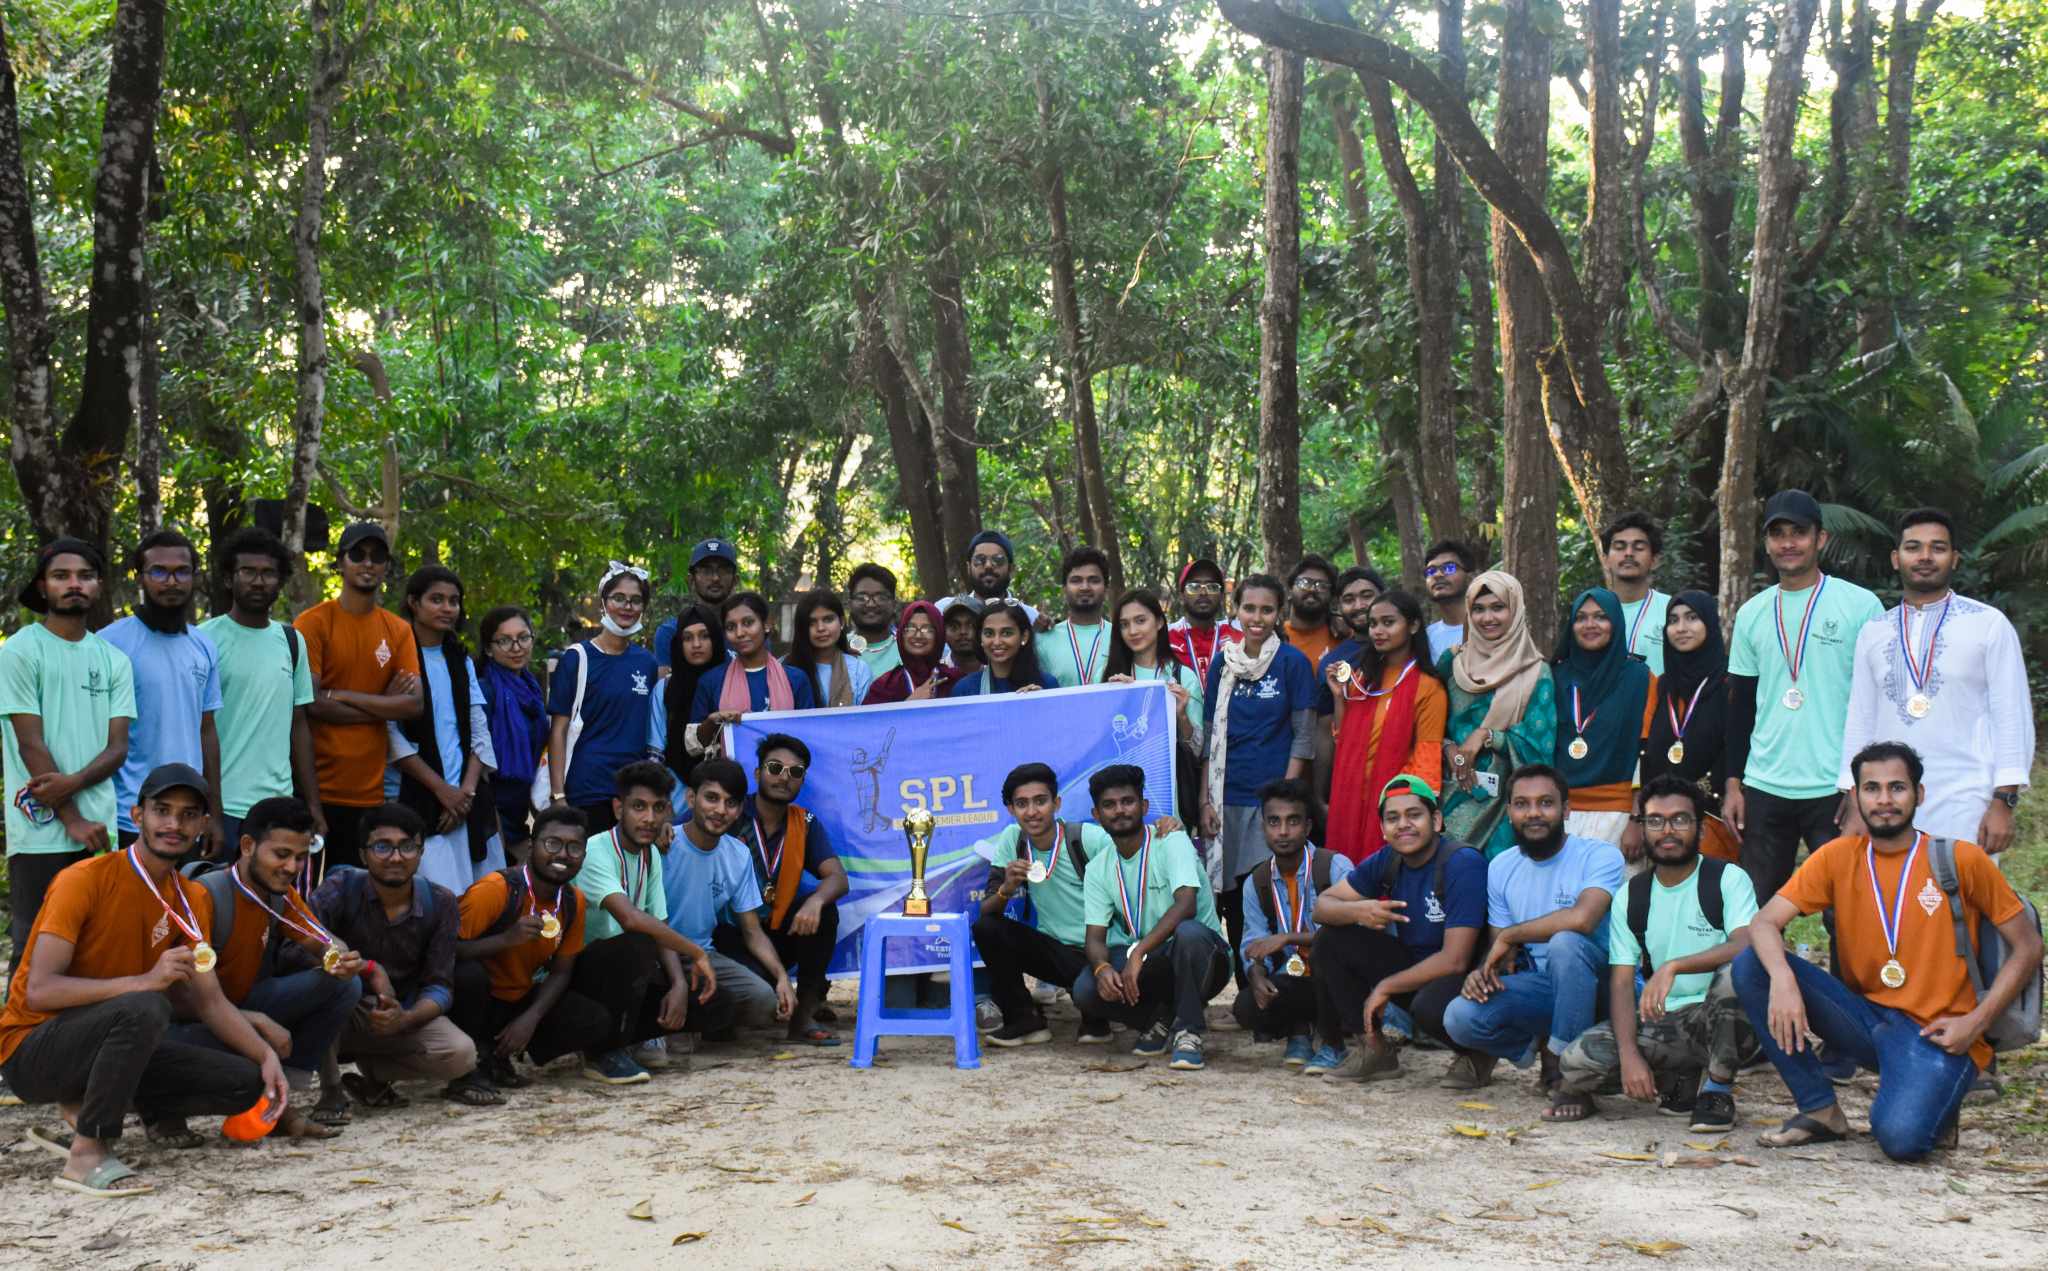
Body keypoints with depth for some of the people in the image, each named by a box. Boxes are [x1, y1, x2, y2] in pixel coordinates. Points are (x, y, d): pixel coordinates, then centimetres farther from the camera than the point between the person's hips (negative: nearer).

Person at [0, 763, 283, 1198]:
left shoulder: (192, 900, 4)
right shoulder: (84, 880, -17)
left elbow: (210, 1002, 4)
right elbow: (39, 991, -25)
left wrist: (266, 1056, -12)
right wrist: (144, 980, -35)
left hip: (107, 1043, 7)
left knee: (247, 1083, -7)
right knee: (145, 1008, -36)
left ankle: (86, 1105, 5)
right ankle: (87, 1154, -23)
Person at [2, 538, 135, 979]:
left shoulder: (114, 659, 11)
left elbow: (118, 746, 6)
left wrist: (72, 783, -14)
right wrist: (72, 819, -10)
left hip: (100, 828, 4)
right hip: (41, 832, -4)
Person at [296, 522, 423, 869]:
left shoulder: (398, 630, 10)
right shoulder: (313, 622, -2)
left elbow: (414, 705, -1)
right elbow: (309, 704, -12)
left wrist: (342, 695, -8)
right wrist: (382, 705, -5)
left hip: (371, 790, 3)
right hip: (320, 789, -3)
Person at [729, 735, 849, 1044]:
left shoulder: (805, 824, 3)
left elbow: (838, 878, -10)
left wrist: (815, 901, -33)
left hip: (775, 935, 5)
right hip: (728, 934, -5)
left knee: (823, 910, -22)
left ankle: (804, 1014, -11)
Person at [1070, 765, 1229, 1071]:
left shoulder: (1172, 843, -12)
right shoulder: (1098, 871, 4)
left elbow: (1186, 905, -27)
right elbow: (1095, 937, -2)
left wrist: (1138, 953, -35)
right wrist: (1102, 967, -26)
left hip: (1206, 958, -4)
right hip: (1150, 964, 5)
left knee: (1188, 931, -39)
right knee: (1085, 989, -23)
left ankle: (1188, 1033, -20)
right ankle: (1159, 1020, 5)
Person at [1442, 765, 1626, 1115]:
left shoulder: (1600, 855, -13)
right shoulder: (1501, 867, 7)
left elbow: (1582, 918, -32)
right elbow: (1499, 945, 11)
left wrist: (1509, 936, -18)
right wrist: (1484, 970, -14)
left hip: (1599, 988, -4)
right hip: (1540, 989, 4)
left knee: (1565, 942, -37)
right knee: (1460, 1017, -23)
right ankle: (1535, 1045, 9)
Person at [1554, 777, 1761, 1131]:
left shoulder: (1728, 879, -5)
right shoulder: (1632, 896, 6)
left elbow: (1747, 947, -23)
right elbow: (1621, 982, 0)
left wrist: (1673, 967, -36)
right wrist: (1630, 1055, -16)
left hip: (1721, 1019, -3)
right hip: (1662, 1022, 3)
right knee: (1576, 1062, -23)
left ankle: (1718, 1087, -12)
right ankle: (1684, 1079, 4)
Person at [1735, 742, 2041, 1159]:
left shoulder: (1961, 860, -5)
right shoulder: (1837, 857, 2)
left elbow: (2027, 947, 1)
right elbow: (1764, 924, -5)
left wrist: (1976, 1022, -10)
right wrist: (1782, 980, -27)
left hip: (1935, 1034, -4)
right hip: (1865, 1017, 4)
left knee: (1900, 1138, -32)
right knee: (1750, 966, -16)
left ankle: (1930, 1104, 7)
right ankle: (1821, 1110, -6)